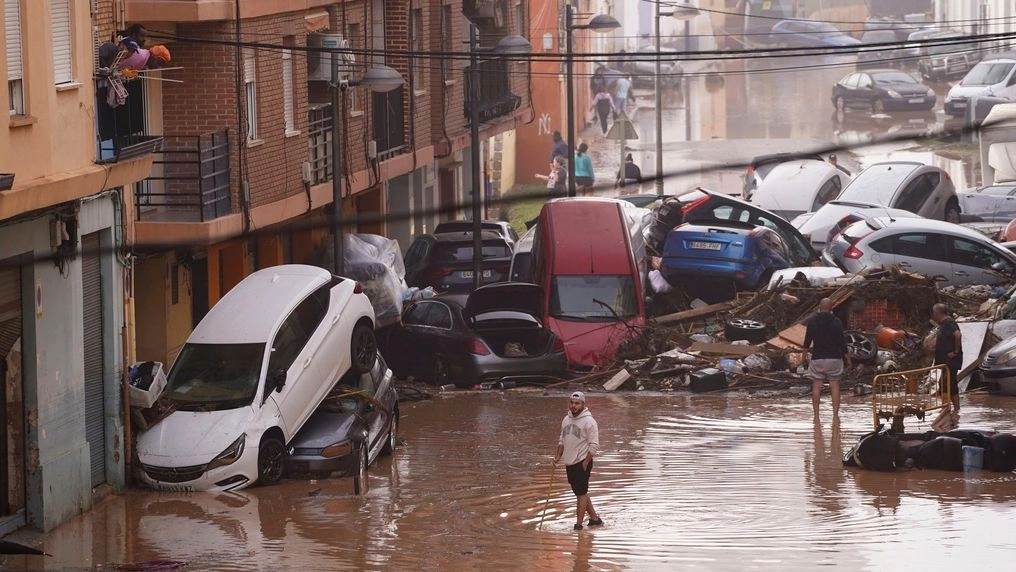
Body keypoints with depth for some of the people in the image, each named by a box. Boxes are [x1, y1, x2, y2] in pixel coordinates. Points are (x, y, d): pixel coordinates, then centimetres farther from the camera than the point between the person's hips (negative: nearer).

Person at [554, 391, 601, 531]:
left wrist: (586, 462, -16)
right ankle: (594, 518, 25)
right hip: (569, 463, 8)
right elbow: (562, 440, 21)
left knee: (581, 493, -5)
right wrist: (558, 456, 7)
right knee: (581, 493, 14)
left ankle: (578, 524, -3)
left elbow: (594, 445, -14)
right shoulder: (566, 419, 11)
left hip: (582, 463, -8)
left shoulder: (588, 421, -12)